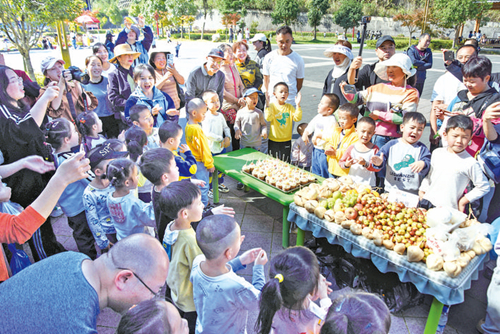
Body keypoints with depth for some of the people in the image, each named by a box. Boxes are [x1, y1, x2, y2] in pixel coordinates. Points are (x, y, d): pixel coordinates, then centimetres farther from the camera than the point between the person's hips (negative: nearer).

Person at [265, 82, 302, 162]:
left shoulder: (290, 107, 4)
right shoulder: (271, 105, -6)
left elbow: (297, 118, -7)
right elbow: (268, 118, -22)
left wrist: (298, 105, -16)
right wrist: (267, 105, -30)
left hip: (286, 141, 2)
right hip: (273, 140, -2)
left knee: (285, 162, 11)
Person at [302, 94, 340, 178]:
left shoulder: (332, 120, -19)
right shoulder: (318, 116, 7)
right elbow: (309, 127, 16)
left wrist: (319, 135, -28)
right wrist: (305, 134, -1)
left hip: (325, 152, -8)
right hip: (316, 149, 8)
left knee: (325, 176, 3)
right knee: (314, 173, 21)